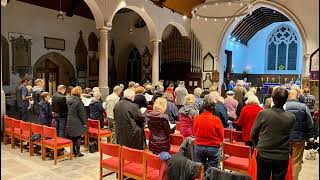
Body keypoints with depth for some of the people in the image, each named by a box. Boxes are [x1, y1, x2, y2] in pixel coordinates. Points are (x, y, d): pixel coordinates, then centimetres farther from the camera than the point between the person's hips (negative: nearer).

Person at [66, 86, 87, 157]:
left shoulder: (68, 99, 4)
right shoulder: (78, 101, -18)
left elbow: (66, 110, 12)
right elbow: (82, 113, -16)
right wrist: (84, 122, -9)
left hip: (69, 121, 7)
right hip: (77, 122, -7)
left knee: (72, 136, 16)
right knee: (78, 137, 3)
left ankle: (73, 150, 28)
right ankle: (77, 152, 8)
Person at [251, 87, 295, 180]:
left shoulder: (262, 113, -15)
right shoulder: (291, 117, -11)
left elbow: (253, 135, -5)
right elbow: (289, 135, 5)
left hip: (263, 155, -1)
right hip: (282, 157, 1)